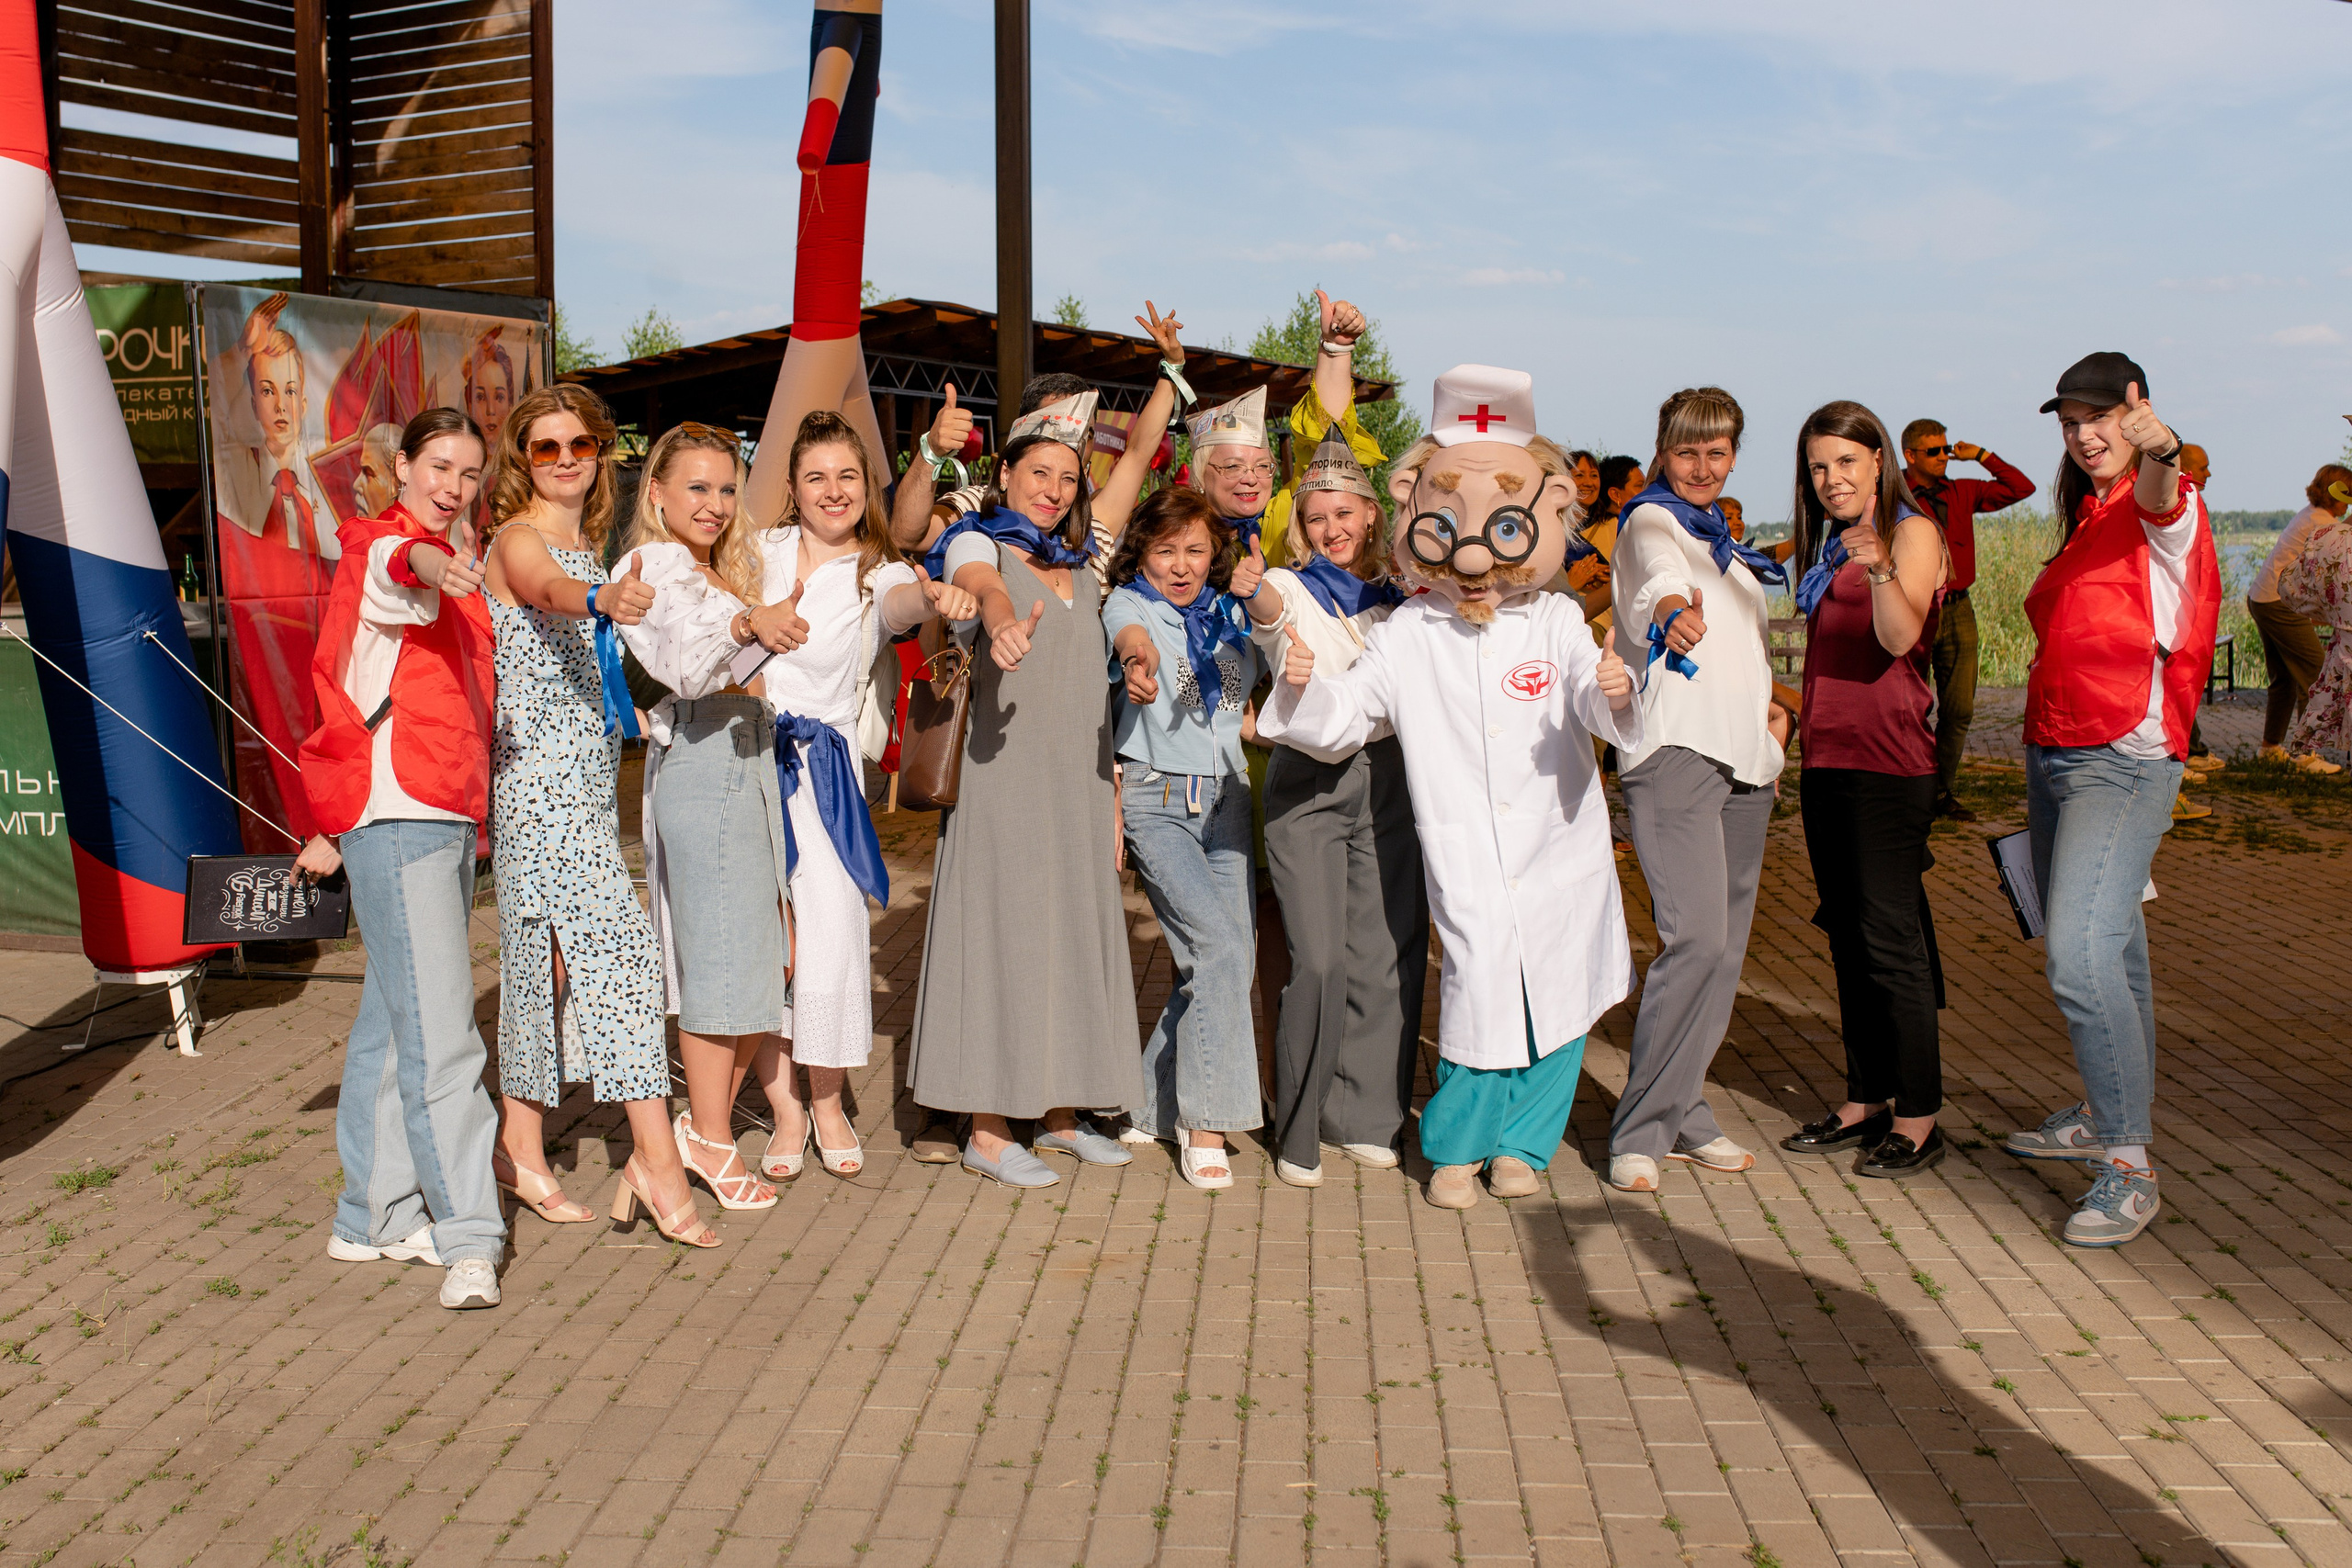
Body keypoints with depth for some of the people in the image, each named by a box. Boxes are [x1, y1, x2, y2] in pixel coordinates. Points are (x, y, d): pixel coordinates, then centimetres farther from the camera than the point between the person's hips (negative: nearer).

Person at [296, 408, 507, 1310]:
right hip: (396, 816, -9)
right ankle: (468, 1237, -13)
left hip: (446, 815, 9)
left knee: (394, 1021, 13)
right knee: (438, 1030, -13)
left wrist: (336, 826, 29)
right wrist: (433, 565, -57)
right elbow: (400, 562, -32)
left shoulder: (448, 578, 23)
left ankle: (375, 1217, 20)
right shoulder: (382, 545, -5)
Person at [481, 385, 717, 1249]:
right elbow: (546, 590, -34)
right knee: (620, 944, -15)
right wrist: (603, 599, -53)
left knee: (550, 951, 12)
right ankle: (657, 1159, -14)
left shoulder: (592, 548, 17)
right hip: (538, 775, -8)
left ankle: (521, 1147, 21)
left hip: (589, 775, 8)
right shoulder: (516, 541, -8)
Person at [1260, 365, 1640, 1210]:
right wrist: (1301, 687, -18)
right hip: (1468, 862, -2)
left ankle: (1520, 1143, 29)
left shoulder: (1555, 621, 1)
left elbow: (1592, 707, -10)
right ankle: (1455, 1147, 14)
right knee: (1481, 990, -10)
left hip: (1560, 853, 2)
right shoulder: (1407, 635, 1)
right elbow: (1342, 716, 2)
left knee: (1558, 1004, 7)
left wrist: (1613, 693, -32)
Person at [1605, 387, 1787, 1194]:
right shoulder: (1651, 520, -1)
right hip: (1674, 749, -8)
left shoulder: (1730, 546, 23)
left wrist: (1773, 706, 14)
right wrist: (1672, 604, -49)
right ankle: (1639, 1131, -10)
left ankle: (1684, 1111, 17)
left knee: (1723, 945, 7)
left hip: (1743, 757, 8)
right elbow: (1659, 571, -26)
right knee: (1697, 937, -18)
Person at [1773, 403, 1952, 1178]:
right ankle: (1866, 1101, 18)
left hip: (1888, 760, -8)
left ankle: (1918, 1120, -3)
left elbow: (1900, 637, -22)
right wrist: (1791, 711, 14)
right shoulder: (1827, 545, 19)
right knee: (1848, 937, 10)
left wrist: (1880, 570, -38)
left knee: (1891, 938, -8)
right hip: (1827, 759, 8)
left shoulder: (1914, 533, -5)